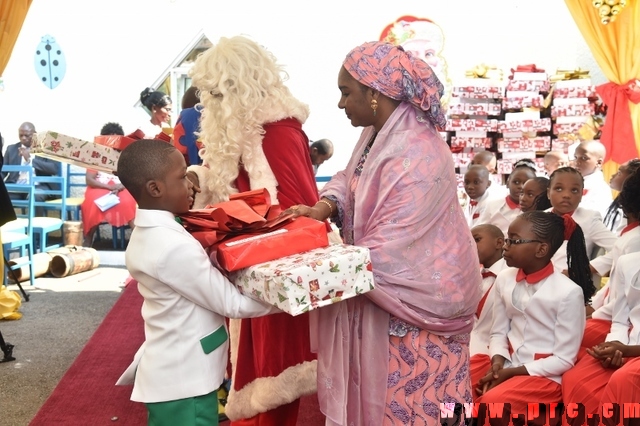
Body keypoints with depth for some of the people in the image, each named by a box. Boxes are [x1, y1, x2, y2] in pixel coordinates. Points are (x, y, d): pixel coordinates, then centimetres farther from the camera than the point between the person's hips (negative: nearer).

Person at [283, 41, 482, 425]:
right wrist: (324, 208, -9)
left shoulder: (416, 158, -30)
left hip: (414, 304, -9)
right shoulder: (377, 134, 0)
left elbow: (385, 254, -30)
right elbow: (350, 179, 13)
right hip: (382, 297, 9)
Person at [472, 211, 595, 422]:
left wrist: (511, 372, -15)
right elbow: (498, 332, 8)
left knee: (490, 403, -29)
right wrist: (497, 362, -13)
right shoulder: (504, 279, 1)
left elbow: (564, 359, -12)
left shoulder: (569, 292, -16)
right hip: (506, 366, 6)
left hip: (545, 375, -5)